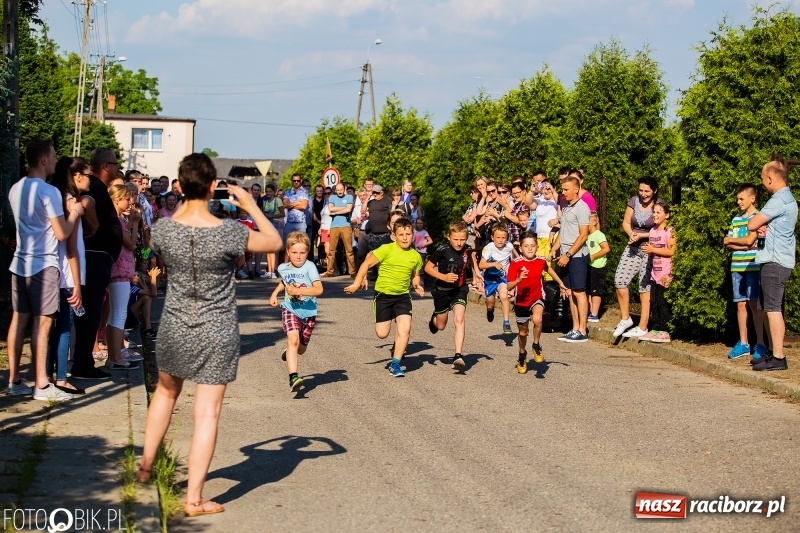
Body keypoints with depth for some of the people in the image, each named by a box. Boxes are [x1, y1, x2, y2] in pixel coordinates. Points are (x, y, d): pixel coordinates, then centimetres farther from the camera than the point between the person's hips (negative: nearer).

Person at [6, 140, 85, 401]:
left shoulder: (15, 189, 10)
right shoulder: (49, 191, -15)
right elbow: (62, 233, -15)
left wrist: (63, 209, 22)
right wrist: (74, 213, 2)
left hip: (19, 263, 8)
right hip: (43, 265, -8)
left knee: (19, 319, 9)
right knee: (42, 323, -4)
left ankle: (14, 381, 13)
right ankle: (42, 385, -2)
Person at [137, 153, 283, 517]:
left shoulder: (163, 229, -12)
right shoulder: (228, 233, -21)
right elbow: (275, 242, -5)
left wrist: (184, 202, 11)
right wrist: (251, 206, 3)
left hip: (175, 327, 3)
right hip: (217, 333, -3)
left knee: (165, 392, 29)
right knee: (207, 413, 3)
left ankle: (146, 464, 39)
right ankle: (194, 499, 6)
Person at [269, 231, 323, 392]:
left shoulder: (309, 266, -13)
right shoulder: (283, 268, 2)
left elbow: (318, 289, -24)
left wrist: (299, 290, -31)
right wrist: (274, 293, 16)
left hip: (308, 312, -1)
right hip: (290, 310, 1)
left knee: (301, 349, 15)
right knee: (293, 339, -25)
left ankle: (289, 352, 52)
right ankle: (293, 377, -32)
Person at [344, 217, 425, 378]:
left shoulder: (416, 256, 2)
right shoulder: (386, 250, -12)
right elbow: (367, 263, -7)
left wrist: (417, 285, -3)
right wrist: (357, 282, -12)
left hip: (403, 296, 2)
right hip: (383, 294, -2)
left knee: (405, 329, -16)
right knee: (382, 333, -2)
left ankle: (395, 363, -3)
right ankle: (397, 346, 36)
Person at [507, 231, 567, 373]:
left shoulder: (541, 261, -6)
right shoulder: (516, 263, -15)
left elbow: (548, 269, 20)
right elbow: (509, 287, -19)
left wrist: (561, 283, 29)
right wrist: (518, 280, -38)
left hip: (537, 298, 0)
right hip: (521, 301, 0)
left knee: (537, 319, -32)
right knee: (523, 332, 16)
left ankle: (536, 345, -6)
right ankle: (522, 355, 45)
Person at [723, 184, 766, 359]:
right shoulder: (736, 219, 15)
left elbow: (749, 240, -14)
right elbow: (728, 245, 11)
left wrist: (730, 240, 2)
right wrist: (742, 246, -9)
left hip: (753, 267, -6)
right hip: (737, 267, 6)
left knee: (754, 304, -5)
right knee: (740, 305, 7)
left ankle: (760, 344, 0)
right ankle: (743, 343, 12)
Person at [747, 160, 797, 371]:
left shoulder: (779, 200, -16)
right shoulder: (788, 199, 18)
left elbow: (751, 225, -17)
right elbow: (759, 225, 20)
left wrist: (758, 222, 4)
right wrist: (762, 227, -2)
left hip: (775, 262, -10)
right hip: (775, 260, 10)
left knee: (773, 308, -10)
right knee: (766, 307, 14)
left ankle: (778, 358, -11)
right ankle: (773, 352, 19)